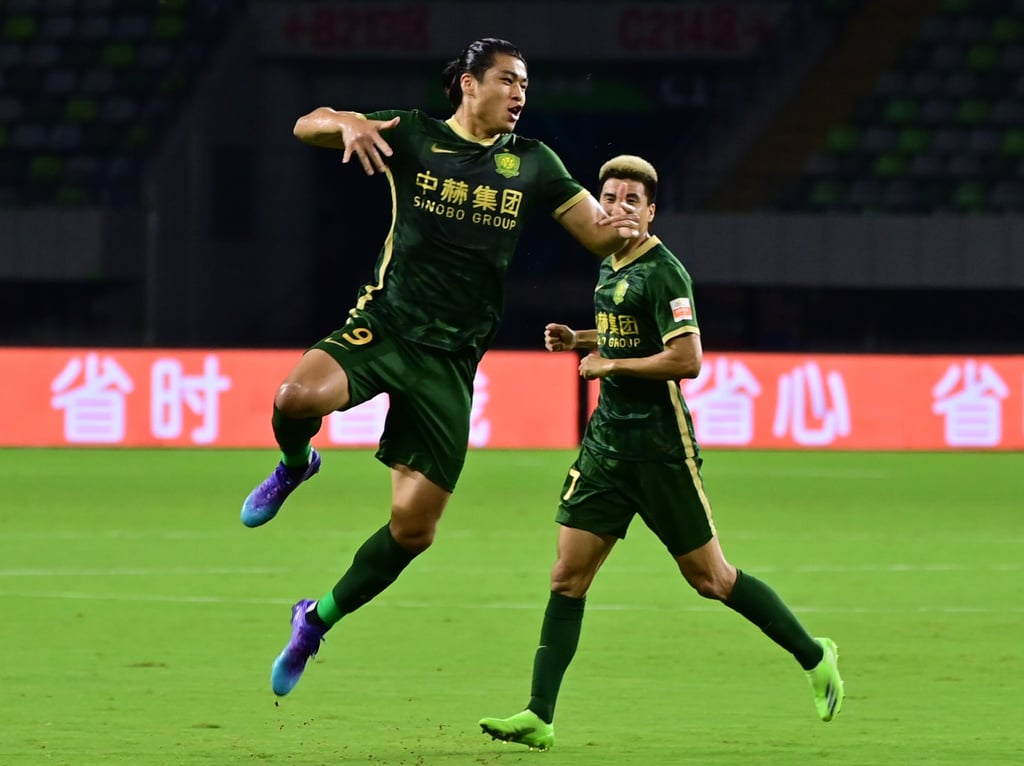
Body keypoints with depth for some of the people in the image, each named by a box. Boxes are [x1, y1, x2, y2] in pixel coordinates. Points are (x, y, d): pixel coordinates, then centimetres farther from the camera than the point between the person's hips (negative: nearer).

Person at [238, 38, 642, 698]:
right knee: (298, 398, -35)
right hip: (383, 324, -2)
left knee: (414, 527, -3)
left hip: (450, 359, 2)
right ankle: (295, 468, 2)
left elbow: (600, 236, 8)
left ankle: (319, 620, 20)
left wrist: (619, 228, -17)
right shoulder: (413, 136, 2)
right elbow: (308, 126, -1)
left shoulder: (532, 163, 7)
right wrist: (348, 125, -24)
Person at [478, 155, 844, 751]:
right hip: (608, 438, 8)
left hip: (659, 444, -8)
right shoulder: (610, 268, 13)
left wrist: (609, 364, -15)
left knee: (709, 577, 1)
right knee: (568, 576, -2)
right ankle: (539, 718, -5)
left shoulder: (662, 272, -14)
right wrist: (579, 340, 13)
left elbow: (687, 360, -22)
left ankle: (815, 657, 19)